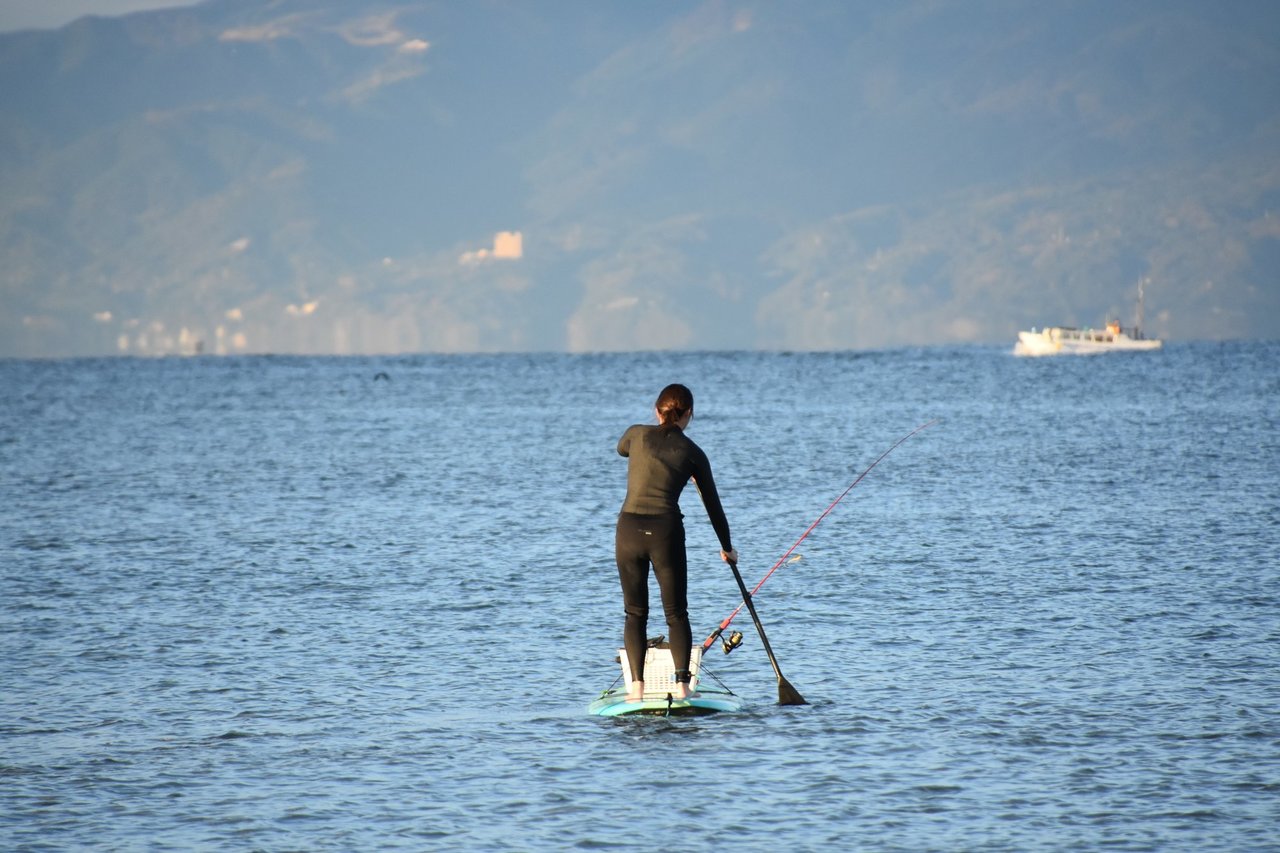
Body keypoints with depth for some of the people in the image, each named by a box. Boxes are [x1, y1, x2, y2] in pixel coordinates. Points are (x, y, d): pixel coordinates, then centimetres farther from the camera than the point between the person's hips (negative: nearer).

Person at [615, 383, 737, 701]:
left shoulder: (637, 434, 6)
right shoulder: (693, 453, 6)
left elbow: (621, 449, 32)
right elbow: (713, 505, 15)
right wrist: (727, 547, 27)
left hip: (629, 529, 1)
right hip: (666, 532, -1)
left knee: (635, 613, 12)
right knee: (676, 614, 9)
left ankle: (637, 686, 1)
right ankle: (681, 685, -4)